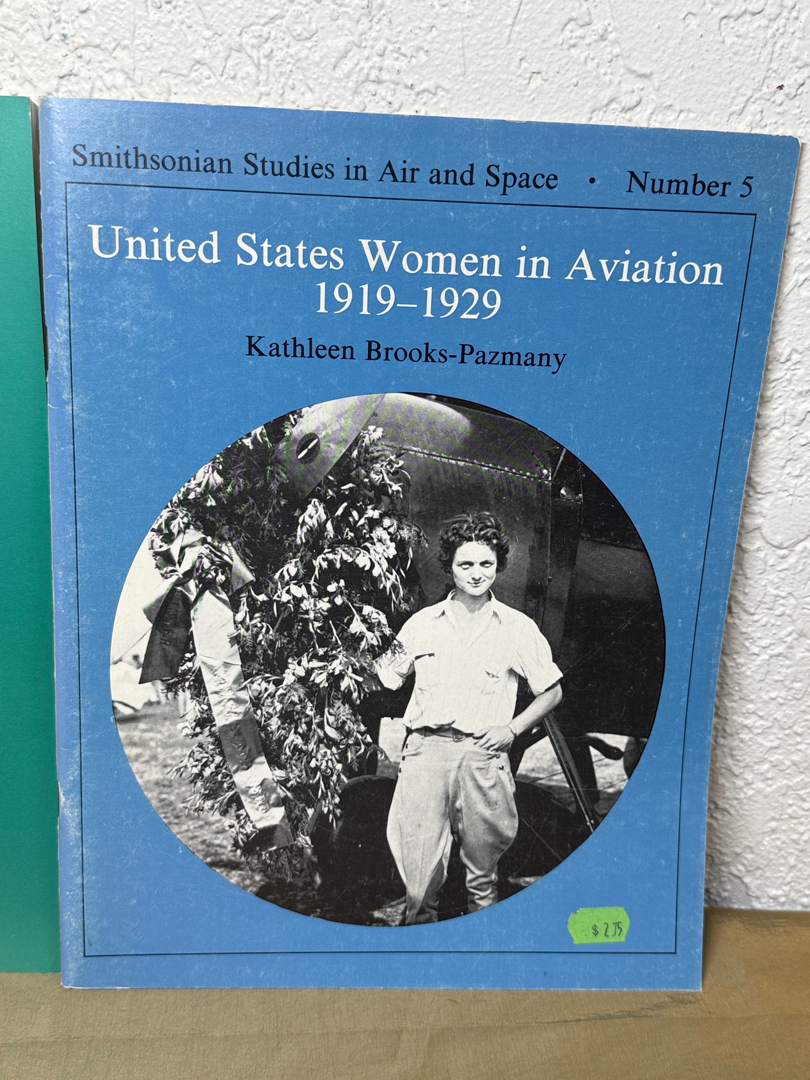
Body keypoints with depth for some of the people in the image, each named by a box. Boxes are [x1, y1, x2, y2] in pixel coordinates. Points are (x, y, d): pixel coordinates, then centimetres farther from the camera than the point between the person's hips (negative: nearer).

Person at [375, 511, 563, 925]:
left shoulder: (517, 627, 4)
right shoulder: (422, 623, 7)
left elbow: (551, 692, 10)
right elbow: (391, 680, 18)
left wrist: (512, 729, 1)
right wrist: (383, 667, -2)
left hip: (482, 753, 0)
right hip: (425, 747, 1)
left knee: (483, 860, 12)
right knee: (419, 861, -1)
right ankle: (420, 920, 23)